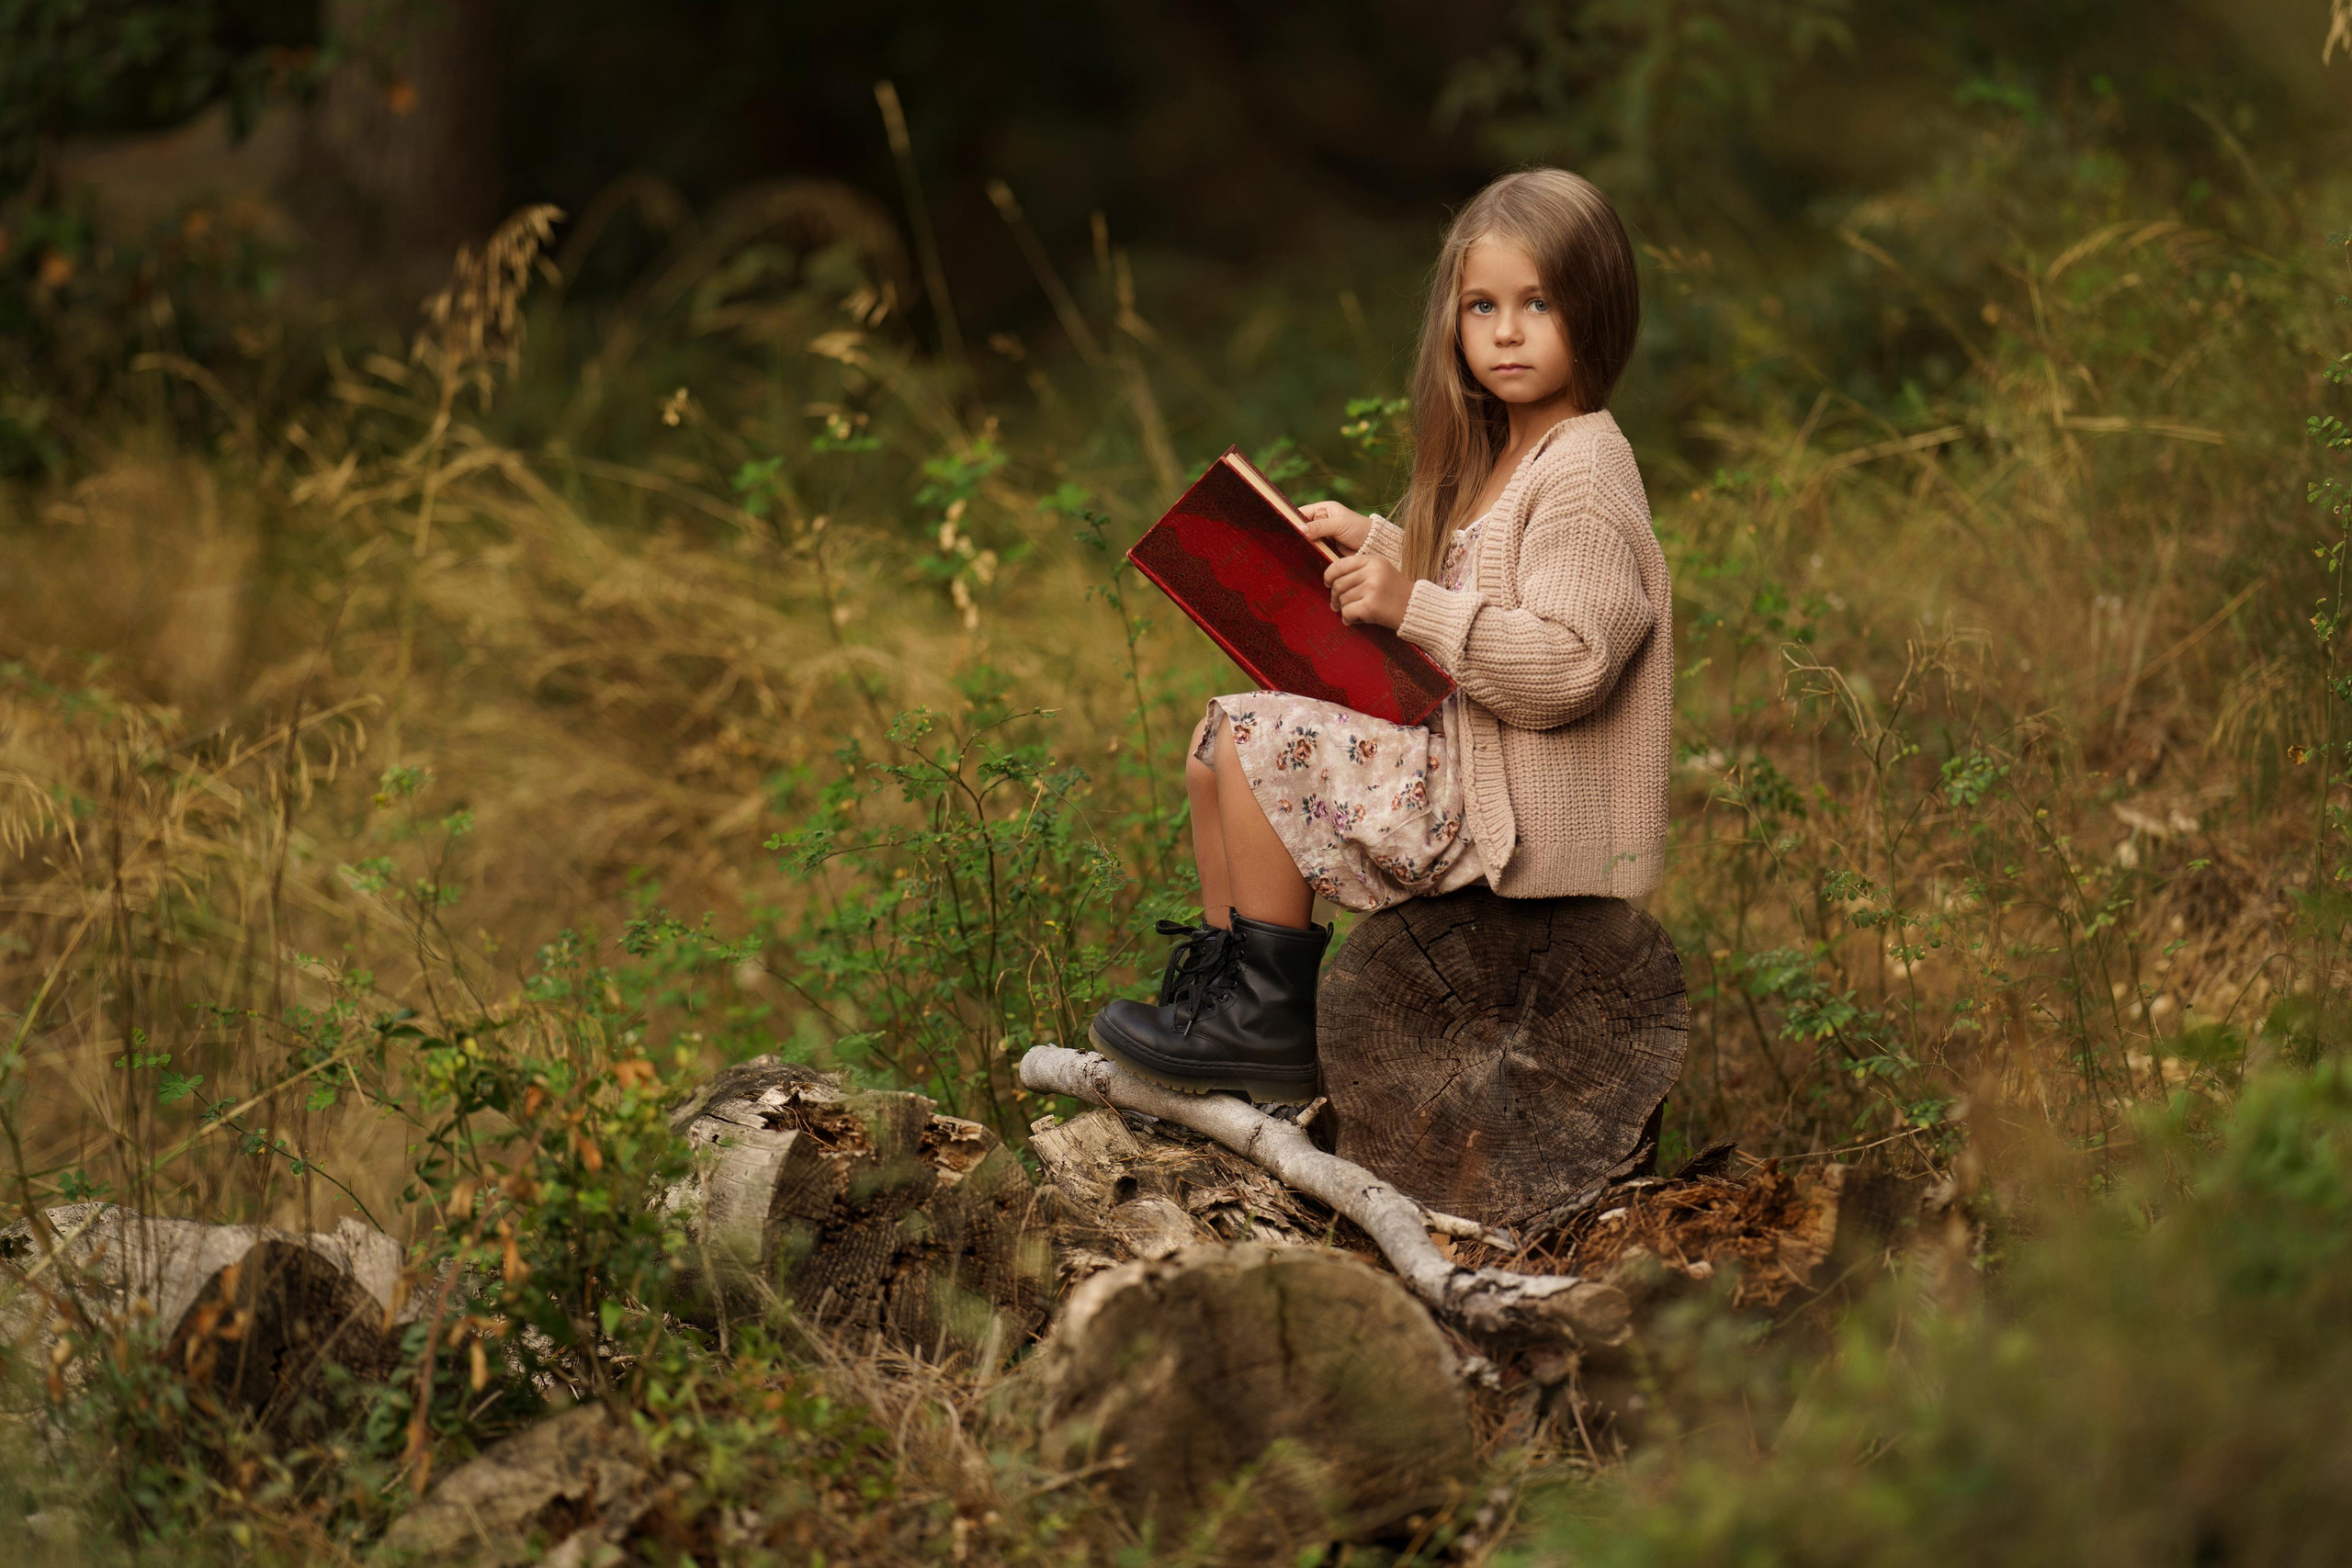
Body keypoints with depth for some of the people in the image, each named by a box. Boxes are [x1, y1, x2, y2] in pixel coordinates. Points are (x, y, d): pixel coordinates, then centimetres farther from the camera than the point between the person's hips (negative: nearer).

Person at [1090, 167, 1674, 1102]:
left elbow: (1565, 665, -27)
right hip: (1458, 762, 11)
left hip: (1516, 812, -11)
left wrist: (1413, 608, -26)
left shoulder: (1584, 477, -18)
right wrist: (1374, 544, 15)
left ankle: (1274, 1020, -8)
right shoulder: (1501, 458, 14)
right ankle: (1219, 983, 14)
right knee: (1217, 745, 10)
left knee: (1259, 743, -16)